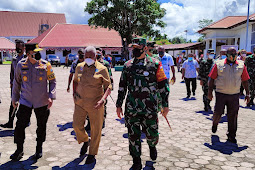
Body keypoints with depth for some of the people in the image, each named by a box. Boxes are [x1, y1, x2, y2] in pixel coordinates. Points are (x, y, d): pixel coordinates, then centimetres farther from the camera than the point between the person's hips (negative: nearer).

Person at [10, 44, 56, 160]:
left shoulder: (46, 65, -6)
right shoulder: (21, 65, -2)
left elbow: (52, 81, 2)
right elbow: (17, 82, 10)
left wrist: (51, 97, -8)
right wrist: (14, 98, 13)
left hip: (42, 102, -1)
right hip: (25, 101, 1)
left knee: (41, 126, 10)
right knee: (20, 125, 0)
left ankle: (39, 148, 30)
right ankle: (19, 150, 19)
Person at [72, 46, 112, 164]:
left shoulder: (102, 69, -6)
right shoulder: (79, 67, 7)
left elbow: (108, 86, -6)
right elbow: (75, 80, 24)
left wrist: (103, 99, -21)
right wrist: (74, 93, 8)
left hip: (95, 104, -3)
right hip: (80, 102, 4)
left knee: (95, 129, 4)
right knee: (77, 125, 3)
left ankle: (92, 154, 23)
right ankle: (85, 141, 36)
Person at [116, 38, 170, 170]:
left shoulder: (155, 64, -1)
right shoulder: (127, 65, 8)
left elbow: (163, 85, 1)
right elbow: (122, 86, 13)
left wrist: (165, 105, -1)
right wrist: (119, 105, 11)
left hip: (150, 108, -2)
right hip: (131, 108, 3)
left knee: (152, 134, 7)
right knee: (133, 136, 7)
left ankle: (152, 146, 44)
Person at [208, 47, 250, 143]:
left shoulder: (241, 65, 4)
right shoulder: (219, 64, -2)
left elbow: (244, 80, 10)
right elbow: (212, 79, 0)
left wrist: (247, 94, 9)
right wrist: (210, 92, -2)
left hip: (234, 95, 2)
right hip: (221, 94, -2)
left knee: (232, 117, 6)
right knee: (218, 113, 0)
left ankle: (231, 136, 20)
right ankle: (215, 123, 35)